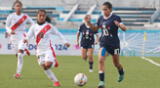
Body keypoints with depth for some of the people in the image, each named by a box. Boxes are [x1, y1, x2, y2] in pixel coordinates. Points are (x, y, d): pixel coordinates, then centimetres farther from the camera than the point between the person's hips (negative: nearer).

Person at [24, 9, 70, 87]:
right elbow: (28, 35, -2)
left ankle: (54, 62, 10)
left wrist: (65, 42, 1)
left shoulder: (49, 26, -3)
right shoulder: (34, 27, 3)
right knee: (44, 68, 1)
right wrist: (26, 39, -25)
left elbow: (58, 34, 6)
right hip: (40, 50, 3)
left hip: (48, 49, -3)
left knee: (47, 65, -25)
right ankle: (55, 81, 14)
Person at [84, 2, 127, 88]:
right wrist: (88, 23, 1)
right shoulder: (101, 18, 4)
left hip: (114, 44, -3)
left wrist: (119, 24, -38)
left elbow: (124, 28, -17)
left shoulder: (115, 18, -11)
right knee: (100, 60, -18)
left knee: (116, 63, 12)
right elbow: (95, 28, 19)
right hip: (104, 43, 3)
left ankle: (121, 73, 47)